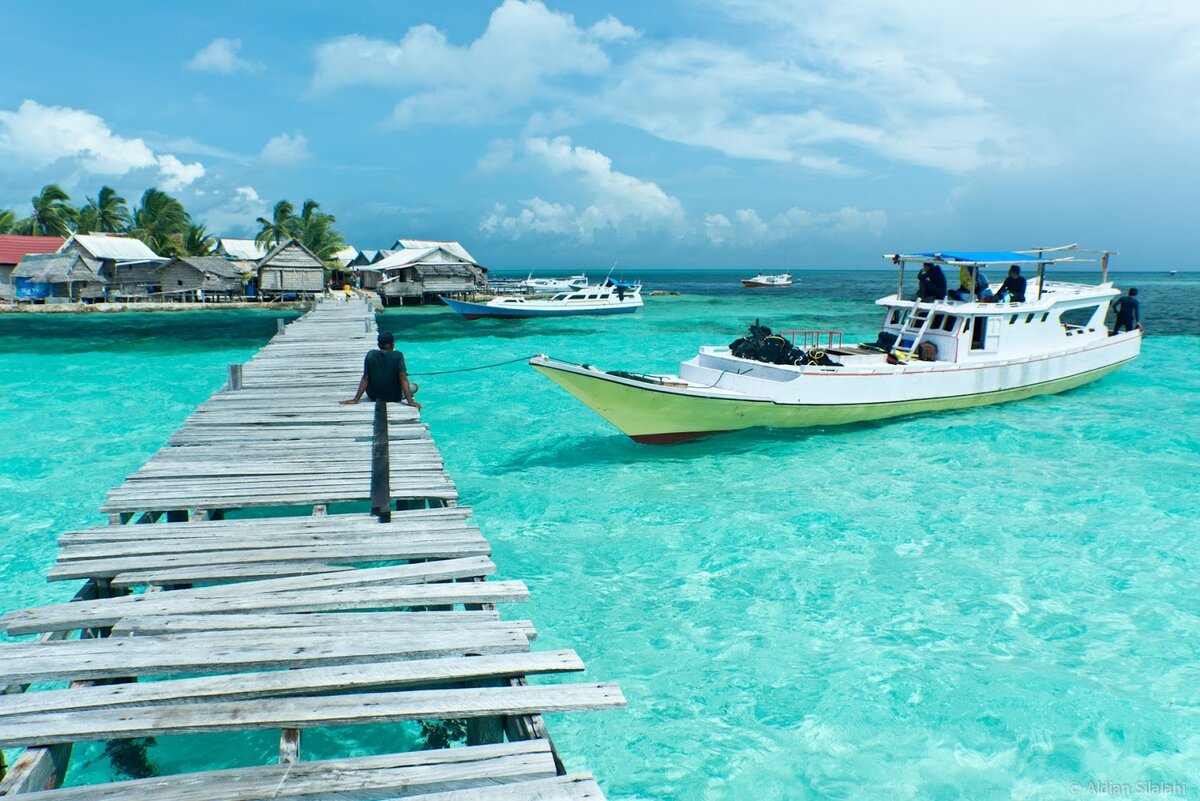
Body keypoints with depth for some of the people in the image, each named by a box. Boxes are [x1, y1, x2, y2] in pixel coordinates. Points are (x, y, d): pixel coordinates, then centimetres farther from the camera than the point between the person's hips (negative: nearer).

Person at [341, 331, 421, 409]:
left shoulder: (371, 355, -11)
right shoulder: (398, 356, -19)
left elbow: (365, 379, -11)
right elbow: (403, 380, -23)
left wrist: (355, 400, -6)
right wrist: (410, 402, -24)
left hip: (373, 396, 3)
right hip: (393, 397, -2)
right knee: (414, 386, 26)